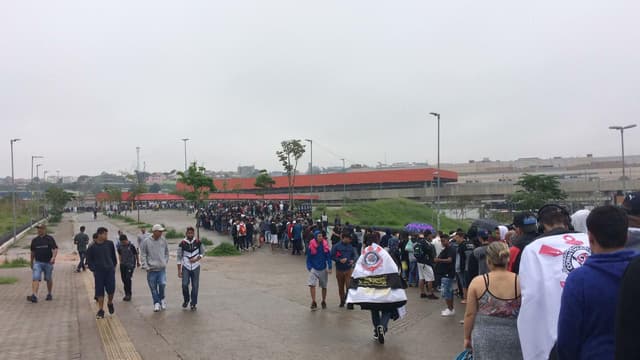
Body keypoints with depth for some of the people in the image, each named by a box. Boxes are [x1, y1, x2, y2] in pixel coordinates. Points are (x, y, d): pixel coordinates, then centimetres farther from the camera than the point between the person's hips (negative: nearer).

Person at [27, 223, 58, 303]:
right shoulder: (34, 240, 9)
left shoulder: (50, 239, -2)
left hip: (48, 262, -2)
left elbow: (55, 249, -10)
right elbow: (33, 252, 17)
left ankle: (49, 294, 27)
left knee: (49, 279, 10)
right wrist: (31, 263, 20)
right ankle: (34, 296, -22)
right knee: (35, 278, -14)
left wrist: (53, 257, -27)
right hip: (38, 262, 2)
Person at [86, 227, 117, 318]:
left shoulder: (110, 244, 1)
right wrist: (93, 269, -4)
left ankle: (110, 303, 30)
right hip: (98, 272, -1)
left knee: (111, 289, 0)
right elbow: (89, 260, 4)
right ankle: (101, 310, 14)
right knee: (100, 292, 3)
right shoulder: (92, 247, -4)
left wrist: (114, 265, 13)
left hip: (110, 270, 1)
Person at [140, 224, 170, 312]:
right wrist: (146, 266, -6)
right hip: (151, 269, -1)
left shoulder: (163, 240, 3)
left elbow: (166, 252, 16)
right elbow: (143, 255, -1)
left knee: (162, 284, -13)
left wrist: (165, 262, 8)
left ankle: (162, 298, 13)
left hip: (162, 268, 1)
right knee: (153, 288, 5)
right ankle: (156, 303, 20)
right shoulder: (146, 242, -5)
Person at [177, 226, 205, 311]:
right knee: (184, 284, -11)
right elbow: (179, 257, 0)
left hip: (196, 267, 1)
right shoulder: (182, 243, -6)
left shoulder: (198, 242, -3)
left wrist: (196, 259, -12)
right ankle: (186, 300, 15)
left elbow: (202, 253, 8)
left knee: (195, 286, 2)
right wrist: (179, 270, -2)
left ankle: (193, 303, 17)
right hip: (185, 267, -1)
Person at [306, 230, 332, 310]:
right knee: (312, 285, -18)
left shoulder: (325, 245, -7)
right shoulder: (311, 246, -9)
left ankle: (323, 302, 32)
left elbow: (328, 257, -2)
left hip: (323, 269, 2)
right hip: (314, 269, -1)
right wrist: (309, 267, -8)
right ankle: (313, 302, -7)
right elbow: (308, 258, -1)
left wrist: (329, 267, -9)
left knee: (324, 286, 13)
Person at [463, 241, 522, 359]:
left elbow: (470, 314, -5)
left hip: (484, 338, -1)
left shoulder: (477, 282, -10)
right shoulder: (520, 282, -8)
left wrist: (467, 337, 8)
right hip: (513, 338, 1)